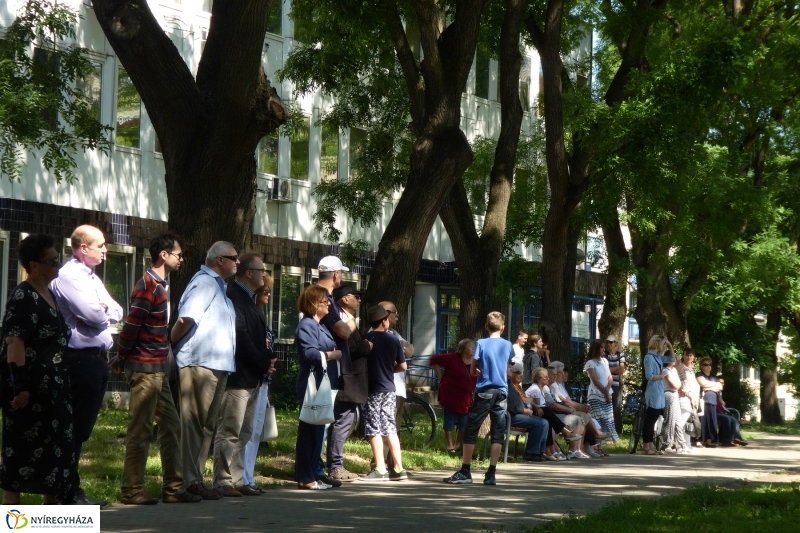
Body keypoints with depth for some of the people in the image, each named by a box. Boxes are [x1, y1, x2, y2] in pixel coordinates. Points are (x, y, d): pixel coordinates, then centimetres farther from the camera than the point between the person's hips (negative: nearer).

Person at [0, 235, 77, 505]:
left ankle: (53, 504, 20)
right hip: (30, 385, -9)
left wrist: (60, 383, 23)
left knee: (55, 447, 12)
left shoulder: (48, 295, 14)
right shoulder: (23, 297, -15)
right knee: (24, 447, -5)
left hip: (51, 386, 9)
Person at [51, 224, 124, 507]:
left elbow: (116, 313, 13)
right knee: (75, 427, -6)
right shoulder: (69, 277, -11)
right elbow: (94, 315, -21)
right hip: (81, 358, -9)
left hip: (98, 357, 9)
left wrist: (103, 310, -7)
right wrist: (106, 311, 0)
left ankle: (72, 489, 17)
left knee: (84, 426, 12)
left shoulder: (93, 278, 18)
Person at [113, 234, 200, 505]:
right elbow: (131, 326, -18)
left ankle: (173, 488, 14)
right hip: (145, 369, -10)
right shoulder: (148, 286, -15)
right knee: (140, 431, -4)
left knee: (171, 426, 10)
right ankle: (132, 491, 2)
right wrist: (121, 360, -7)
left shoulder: (159, 285, 16)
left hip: (157, 369, 10)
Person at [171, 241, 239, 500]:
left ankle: (195, 479, 17)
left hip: (216, 366, 10)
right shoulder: (205, 282, -11)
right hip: (200, 364, -10)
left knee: (205, 425, 12)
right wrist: (169, 346, -11)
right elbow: (186, 319, -20)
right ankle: (189, 481, -4)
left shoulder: (216, 285, 20)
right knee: (194, 424, -6)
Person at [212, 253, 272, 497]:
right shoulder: (233, 297, -13)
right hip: (238, 376, -10)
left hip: (252, 377, 10)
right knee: (230, 431, -7)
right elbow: (240, 337, -18)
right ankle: (223, 482, -4)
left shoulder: (248, 299, 19)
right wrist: (264, 364, -11)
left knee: (244, 433, 12)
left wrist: (266, 361, 5)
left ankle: (237, 480, 16)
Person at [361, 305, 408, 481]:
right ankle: (398, 468, 10)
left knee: (374, 430, -1)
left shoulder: (366, 339, -8)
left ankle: (380, 470, -4)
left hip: (372, 390, -4)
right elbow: (402, 366, 5)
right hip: (389, 389, 4)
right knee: (390, 429, 10)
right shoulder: (393, 340, 1)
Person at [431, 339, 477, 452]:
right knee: (449, 421, 4)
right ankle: (450, 445, 13)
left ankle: (458, 445, 22)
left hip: (466, 399, 4)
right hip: (450, 396, -4)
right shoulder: (452, 359, -10)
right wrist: (440, 376, -5)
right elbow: (434, 360, -4)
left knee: (464, 424, 7)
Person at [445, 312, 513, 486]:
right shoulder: (507, 345, 5)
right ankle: (491, 474, 0)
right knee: (498, 433, 4)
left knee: (471, 430, 3)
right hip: (501, 392, 3)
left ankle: (465, 472, 1)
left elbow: (473, 371, -2)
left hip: (484, 391, -3)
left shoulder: (481, 344, -6)